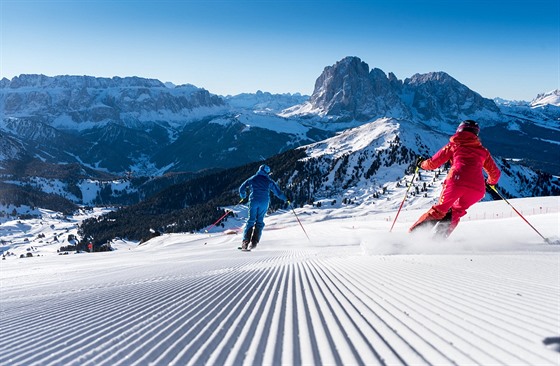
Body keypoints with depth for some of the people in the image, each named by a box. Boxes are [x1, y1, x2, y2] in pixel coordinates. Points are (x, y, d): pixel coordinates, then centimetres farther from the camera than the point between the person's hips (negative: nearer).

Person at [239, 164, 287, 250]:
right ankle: (254, 242, -5)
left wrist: (243, 196, 32)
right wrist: (284, 198, 23)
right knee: (259, 221, 7)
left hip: (254, 201, 1)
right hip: (264, 202, -1)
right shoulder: (269, 181, 8)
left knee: (251, 220, 4)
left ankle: (245, 242, -10)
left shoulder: (253, 178, 11)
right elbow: (277, 191, 8)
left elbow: (242, 188, 13)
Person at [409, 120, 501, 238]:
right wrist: (491, 181, 53)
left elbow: (433, 163, 18)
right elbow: (495, 173, 31)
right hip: (477, 188, 2)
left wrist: (422, 164, 39)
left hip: (456, 181, -2)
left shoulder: (453, 145, 19)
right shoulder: (482, 150, 26)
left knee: (439, 210, 12)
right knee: (455, 212, 21)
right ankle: (438, 238, 4)